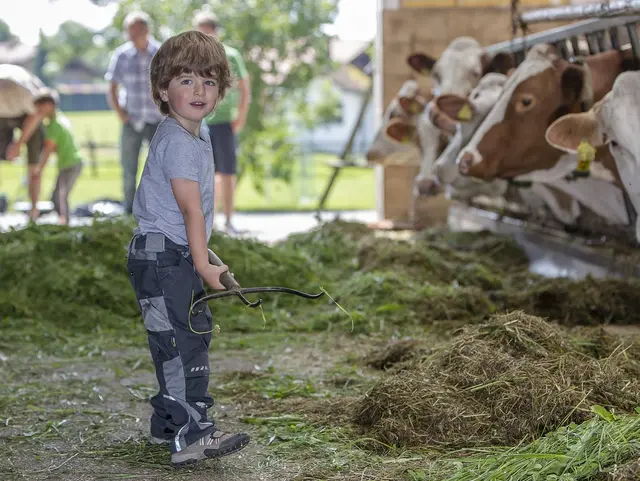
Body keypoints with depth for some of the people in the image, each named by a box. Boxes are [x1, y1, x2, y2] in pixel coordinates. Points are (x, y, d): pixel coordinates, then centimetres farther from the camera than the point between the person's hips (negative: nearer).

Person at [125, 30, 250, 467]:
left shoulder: (198, 137, 13)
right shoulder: (176, 141, -19)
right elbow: (190, 207, -22)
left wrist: (202, 258, 25)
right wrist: (203, 264, -23)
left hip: (178, 257, 10)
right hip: (161, 255, -10)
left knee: (192, 336, 16)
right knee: (182, 341, -12)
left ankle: (169, 423, 27)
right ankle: (191, 435, -11)